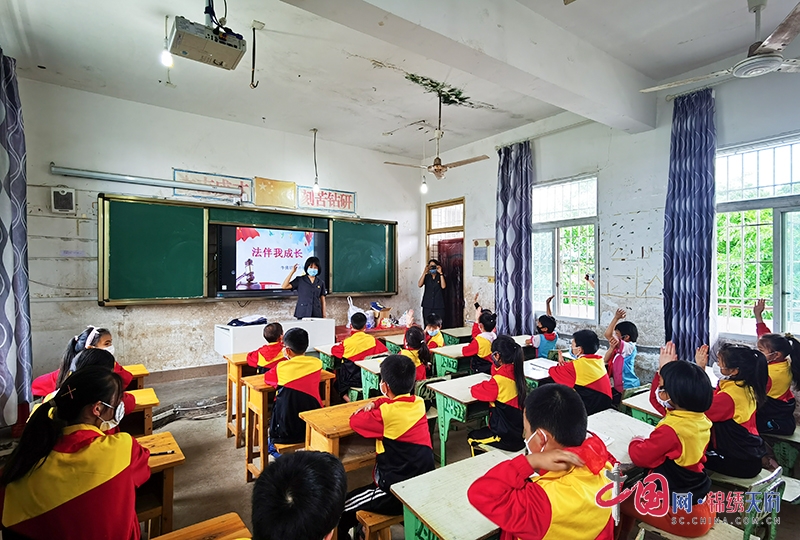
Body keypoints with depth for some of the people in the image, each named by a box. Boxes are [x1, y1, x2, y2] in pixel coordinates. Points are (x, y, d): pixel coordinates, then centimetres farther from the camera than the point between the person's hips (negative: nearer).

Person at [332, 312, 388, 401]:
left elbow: (333, 351, -1)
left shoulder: (347, 342, -16)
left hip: (350, 379, -3)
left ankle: (344, 395, 9)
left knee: (337, 374, 27)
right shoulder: (372, 340, -11)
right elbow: (385, 351, 0)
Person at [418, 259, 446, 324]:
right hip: (427, 306, 1)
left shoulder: (441, 276, 7)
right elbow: (419, 285, -7)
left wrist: (440, 273, -11)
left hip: (439, 306, -1)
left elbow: (443, 286, -11)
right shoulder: (426, 277, 10)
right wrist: (424, 272, -10)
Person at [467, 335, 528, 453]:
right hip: (519, 432, 7)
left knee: (472, 438, 19)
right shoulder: (516, 372, -4)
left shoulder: (499, 380, -27)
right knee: (482, 430, 31)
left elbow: (476, 392, -14)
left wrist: (474, 388, 6)